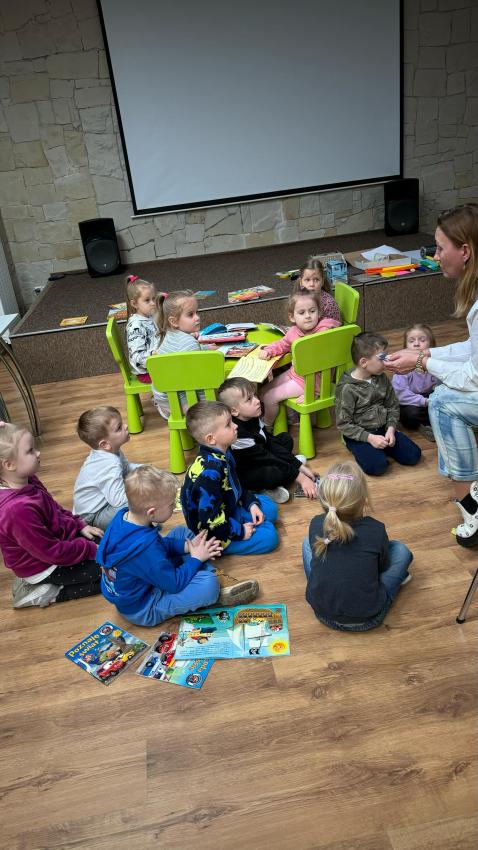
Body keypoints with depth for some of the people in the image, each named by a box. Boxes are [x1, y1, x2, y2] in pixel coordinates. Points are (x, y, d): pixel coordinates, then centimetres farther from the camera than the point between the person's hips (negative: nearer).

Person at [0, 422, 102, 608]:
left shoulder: (27, 481, -8)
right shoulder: (18, 509, -36)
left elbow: (55, 509, 12)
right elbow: (53, 552, -29)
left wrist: (80, 525, 4)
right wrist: (92, 550, -18)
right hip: (45, 567, -9)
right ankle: (46, 594, -1)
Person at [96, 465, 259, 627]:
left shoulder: (124, 516, -12)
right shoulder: (144, 549, -38)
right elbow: (174, 584, -25)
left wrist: (187, 546, -3)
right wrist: (196, 559, -11)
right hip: (142, 609, -9)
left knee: (181, 532, 14)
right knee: (209, 583, -28)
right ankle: (216, 596, 7)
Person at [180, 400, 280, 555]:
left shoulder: (223, 453, -6)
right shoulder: (209, 473, -36)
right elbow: (211, 521, -33)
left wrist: (251, 503, 2)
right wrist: (240, 532, -21)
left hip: (229, 508, 10)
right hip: (213, 533, -10)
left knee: (270, 508, 19)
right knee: (269, 536, -12)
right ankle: (218, 548, -5)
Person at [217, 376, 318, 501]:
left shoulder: (254, 418, -7)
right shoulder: (239, 434, -32)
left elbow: (271, 442, -2)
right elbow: (265, 458, -28)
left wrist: (299, 466, -7)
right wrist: (299, 477, -24)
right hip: (242, 474, -9)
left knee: (286, 439, 14)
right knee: (274, 473, -37)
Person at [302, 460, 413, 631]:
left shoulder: (316, 525, -16)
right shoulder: (376, 530, -20)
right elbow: (384, 565, 0)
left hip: (322, 613, 2)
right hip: (367, 619, -1)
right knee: (400, 550, 11)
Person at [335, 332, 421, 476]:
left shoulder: (382, 379, 0)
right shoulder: (347, 389, -19)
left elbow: (393, 406, 8)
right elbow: (343, 424, -17)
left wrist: (391, 429, -9)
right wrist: (369, 437, -22)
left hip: (383, 429, 6)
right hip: (359, 434, -5)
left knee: (413, 455, -6)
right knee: (377, 466, -26)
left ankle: (381, 446, 13)